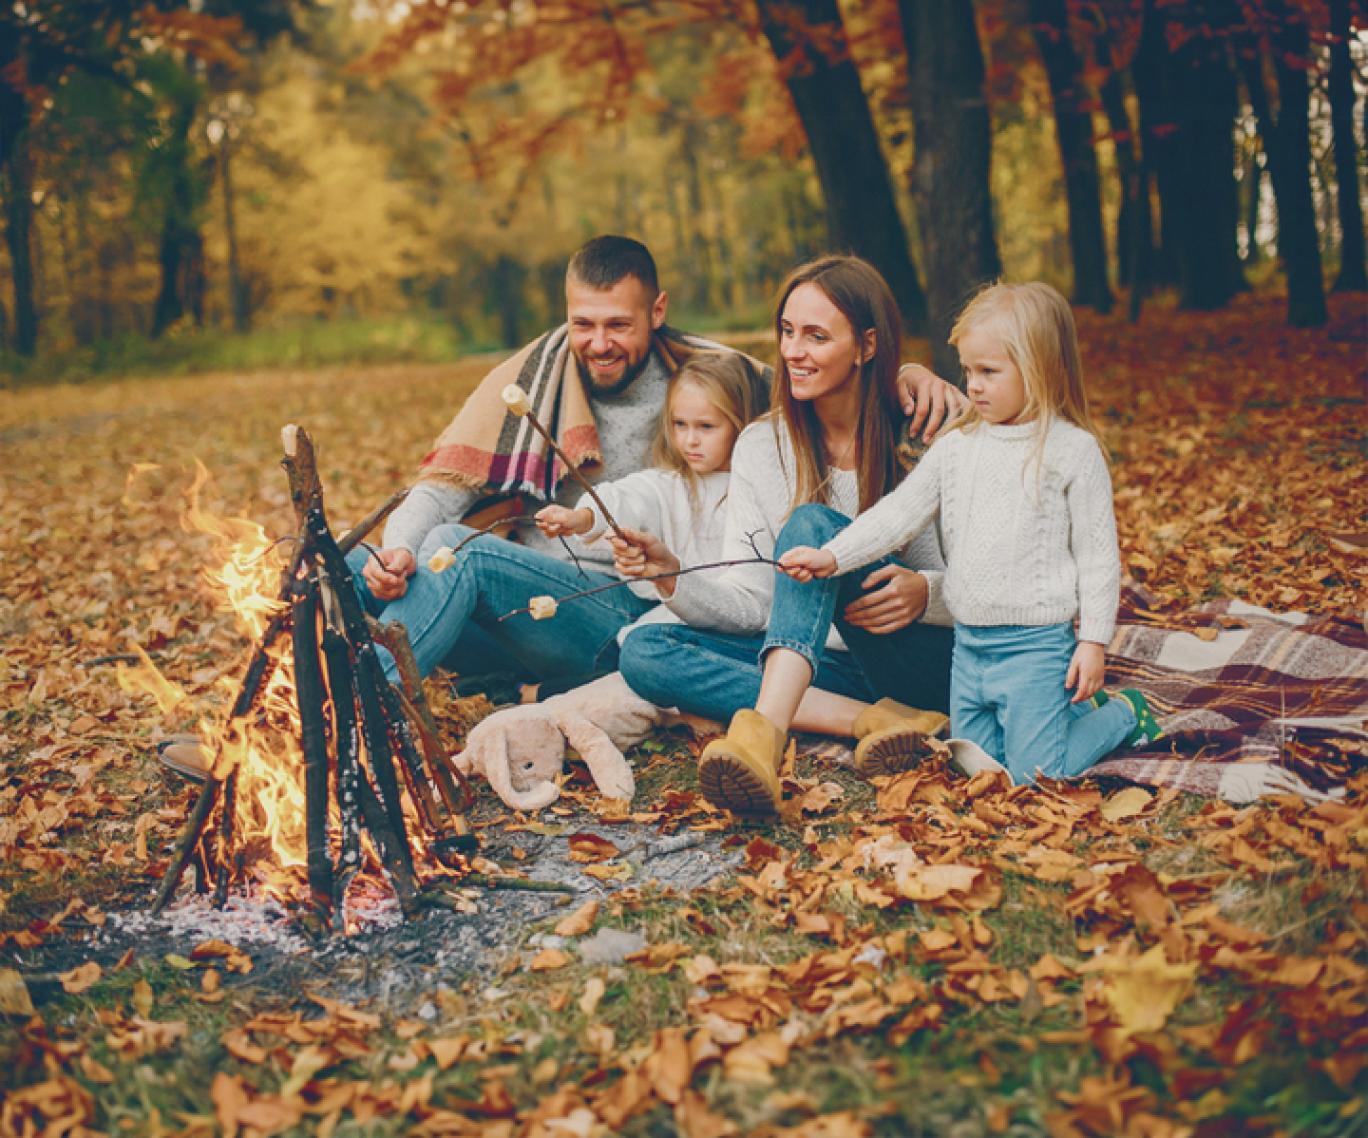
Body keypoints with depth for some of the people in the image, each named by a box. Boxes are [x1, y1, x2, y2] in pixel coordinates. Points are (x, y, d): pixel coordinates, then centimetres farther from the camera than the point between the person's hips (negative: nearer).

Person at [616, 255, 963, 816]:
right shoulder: (760, 446, 6)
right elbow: (753, 604, 1)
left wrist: (924, 592, -24)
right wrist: (672, 577, -18)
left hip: (925, 658, -4)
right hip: (826, 662, 4)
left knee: (812, 524, -27)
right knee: (643, 649, -17)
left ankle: (765, 730, -48)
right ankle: (872, 720, -30)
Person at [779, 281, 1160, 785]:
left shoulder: (1072, 450, -9)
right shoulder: (955, 447, 5)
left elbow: (1097, 554, -7)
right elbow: (899, 513, 4)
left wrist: (1093, 641, -9)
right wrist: (831, 556, -9)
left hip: (1036, 644, -6)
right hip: (968, 645, 6)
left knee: (1035, 775, -5)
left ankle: (1123, 713, 20)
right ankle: (1074, 708, 33)